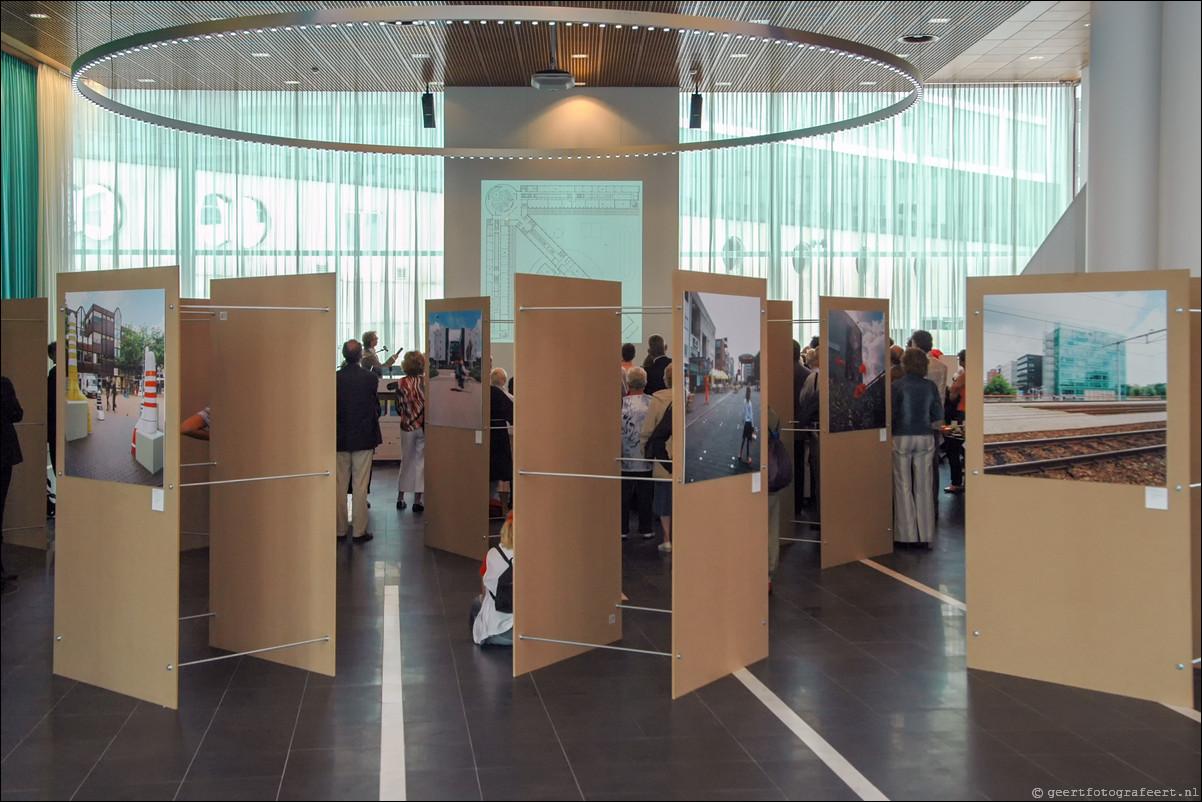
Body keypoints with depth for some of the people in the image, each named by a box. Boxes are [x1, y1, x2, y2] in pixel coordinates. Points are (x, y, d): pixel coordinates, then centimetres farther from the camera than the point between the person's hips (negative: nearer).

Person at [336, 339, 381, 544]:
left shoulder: (335, 378, -6)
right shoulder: (370, 377, -9)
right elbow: (376, 407, 0)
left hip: (340, 437, 2)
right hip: (363, 437, -1)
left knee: (339, 486, 10)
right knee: (360, 486, 3)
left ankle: (340, 530, 15)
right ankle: (360, 531, 6)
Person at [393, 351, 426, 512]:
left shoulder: (401, 384, -4)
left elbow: (399, 408, 2)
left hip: (407, 426, 2)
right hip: (424, 426, -2)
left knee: (406, 461, 15)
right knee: (420, 461, 4)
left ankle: (400, 497, 19)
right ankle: (417, 500, 3)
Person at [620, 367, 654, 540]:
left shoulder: (622, 403, -12)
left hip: (626, 457, -1)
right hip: (646, 459, 2)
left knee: (624, 494, 9)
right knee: (645, 494, 12)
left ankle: (623, 529, 15)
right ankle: (646, 529, 18)